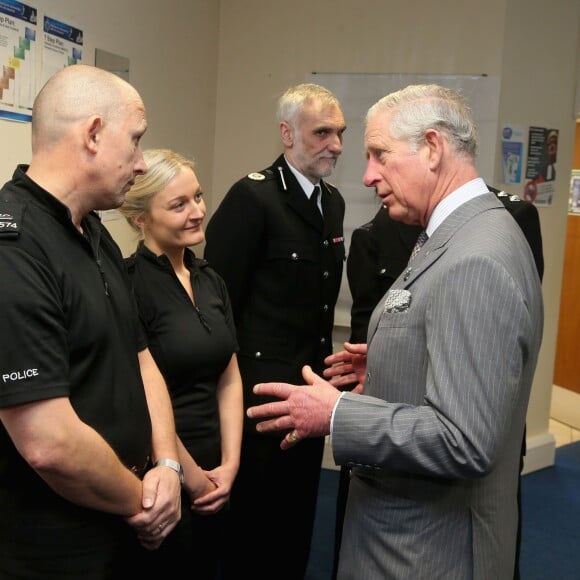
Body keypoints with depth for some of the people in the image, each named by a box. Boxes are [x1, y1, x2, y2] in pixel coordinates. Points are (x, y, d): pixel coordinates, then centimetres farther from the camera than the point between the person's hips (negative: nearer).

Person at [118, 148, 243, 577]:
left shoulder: (211, 281, 6)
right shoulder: (128, 285, -16)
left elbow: (229, 380, 8)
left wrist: (228, 466, -1)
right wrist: (192, 475, -7)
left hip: (215, 479, 7)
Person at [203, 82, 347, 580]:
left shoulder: (333, 201, 9)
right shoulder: (252, 196, -16)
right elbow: (220, 298, -16)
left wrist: (324, 362, 14)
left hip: (312, 381, 7)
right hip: (263, 385, -7)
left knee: (299, 509, 20)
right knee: (255, 513, 9)